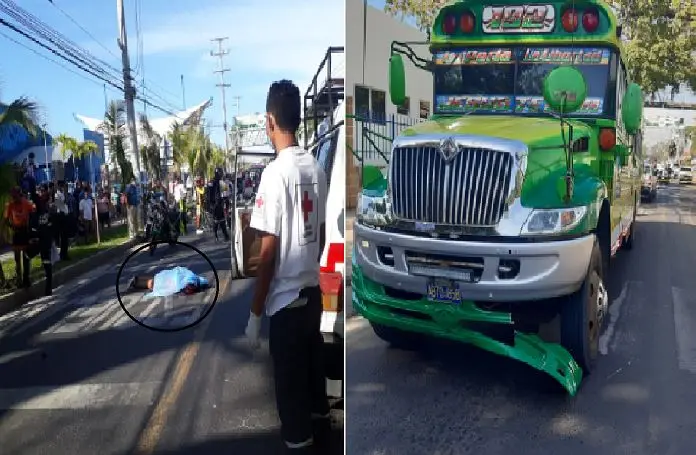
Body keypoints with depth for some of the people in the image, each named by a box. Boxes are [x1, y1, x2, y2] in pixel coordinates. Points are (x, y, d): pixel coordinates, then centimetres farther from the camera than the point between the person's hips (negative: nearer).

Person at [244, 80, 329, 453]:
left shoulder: (275, 173, -19)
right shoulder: (316, 169, 3)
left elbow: (268, 251, -19)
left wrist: (254, 313, -12)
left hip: (286, 297, -8)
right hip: (313, 290, 8)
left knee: (290, 382, 7)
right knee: (313, 368, 24)